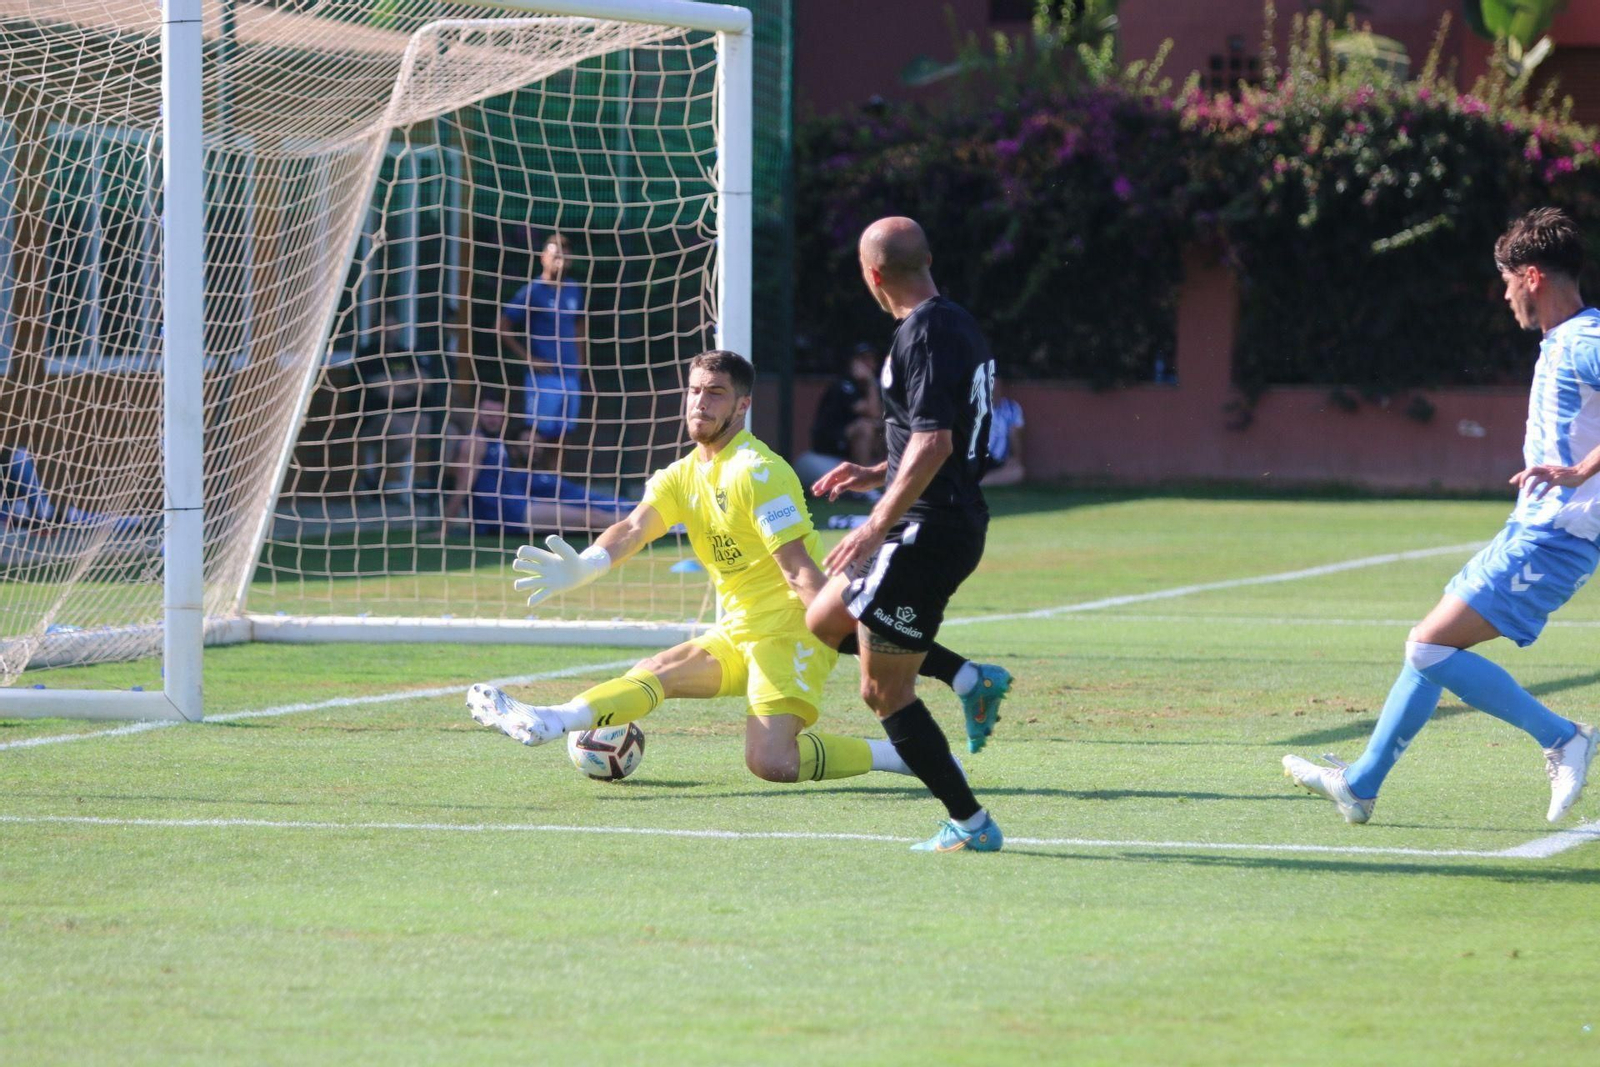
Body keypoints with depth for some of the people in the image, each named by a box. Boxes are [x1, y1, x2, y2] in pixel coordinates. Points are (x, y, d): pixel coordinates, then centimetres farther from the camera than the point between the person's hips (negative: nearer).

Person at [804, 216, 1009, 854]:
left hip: (928, 529, -10)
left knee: (884, 692, -4)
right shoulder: (958, 324, 13)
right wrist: (880, 474, 28)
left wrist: (877, 526, -23)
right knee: (822, 623, 21)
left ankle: (969, 823, -1)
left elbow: (934, 443, -25)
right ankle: (970, 677, 14)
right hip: (955, 519, 10)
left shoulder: (923, 335, -18)